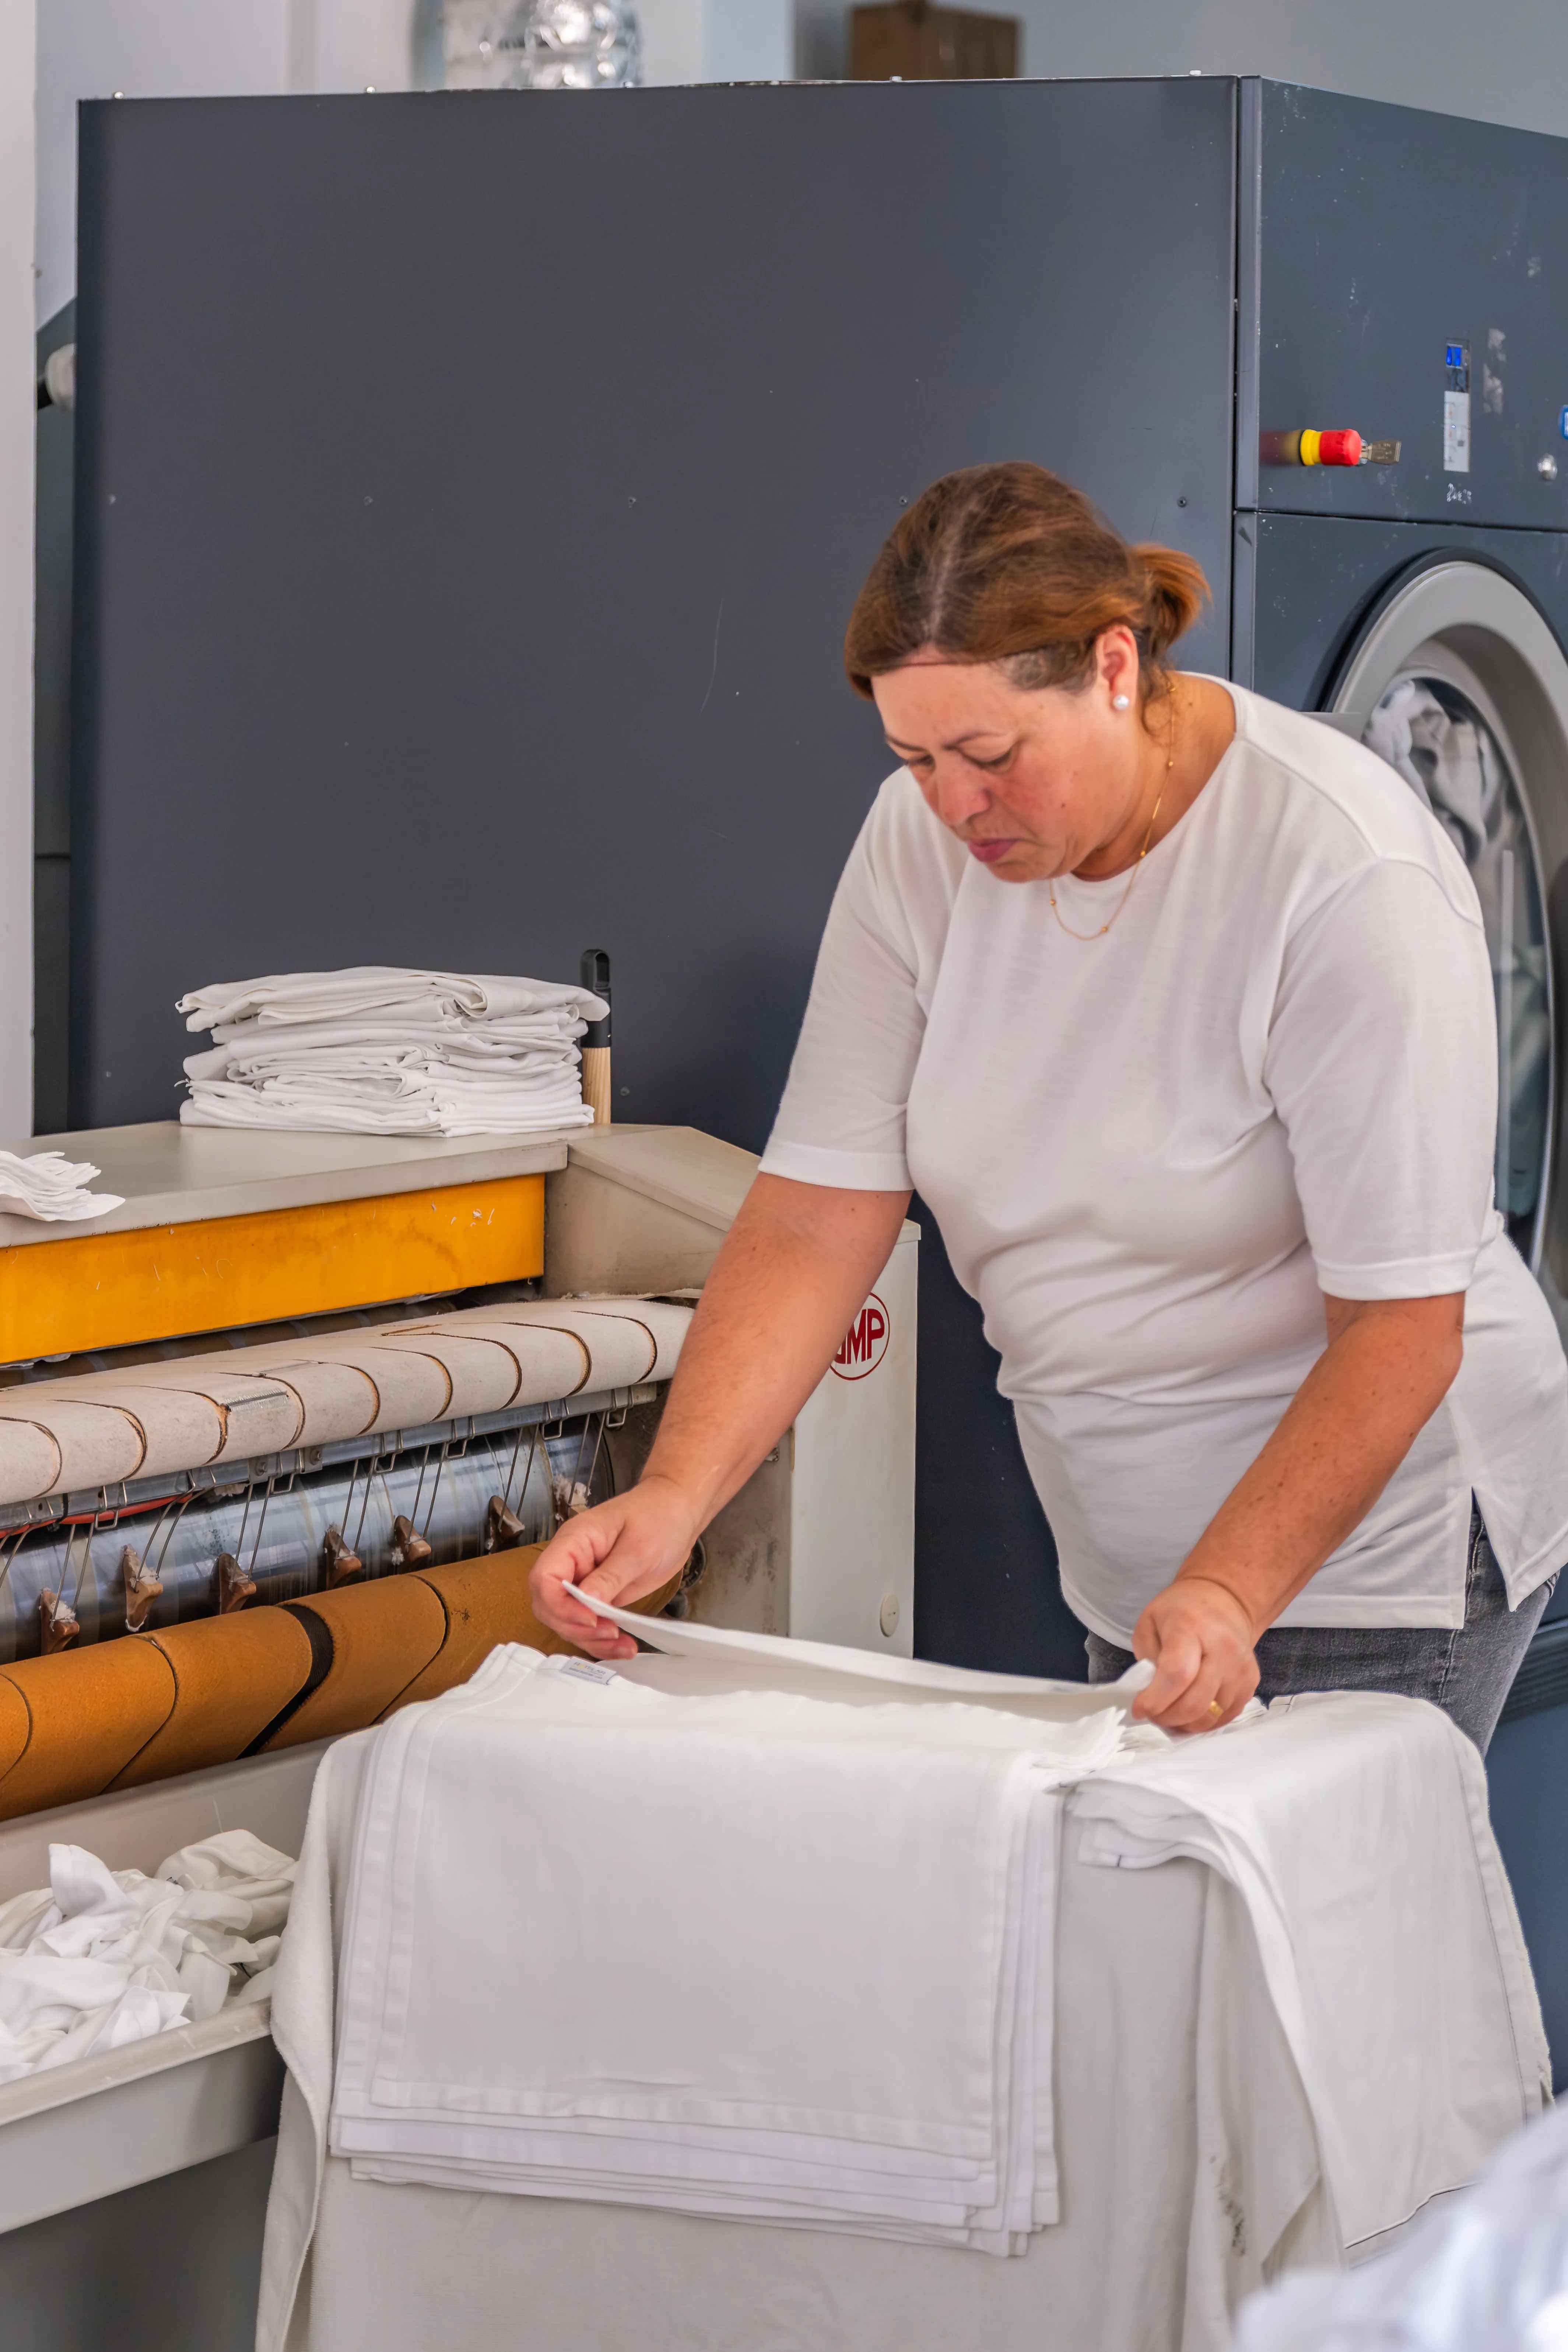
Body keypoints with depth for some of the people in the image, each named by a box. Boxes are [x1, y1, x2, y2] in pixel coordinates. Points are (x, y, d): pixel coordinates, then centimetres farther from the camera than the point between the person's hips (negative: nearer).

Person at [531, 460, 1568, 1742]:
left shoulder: (1348, 877, -23)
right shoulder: (922, 842, -6)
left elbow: (1403, 1324, -23)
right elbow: (817, 1216, -8)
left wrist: (1230, 1595, -34)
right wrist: (672, 1499, -22)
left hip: (1371, 1532, -5)